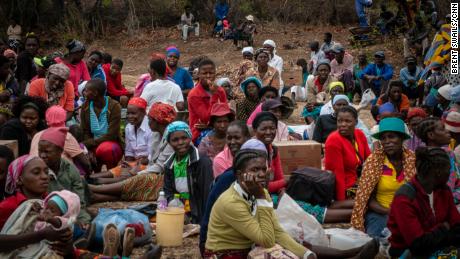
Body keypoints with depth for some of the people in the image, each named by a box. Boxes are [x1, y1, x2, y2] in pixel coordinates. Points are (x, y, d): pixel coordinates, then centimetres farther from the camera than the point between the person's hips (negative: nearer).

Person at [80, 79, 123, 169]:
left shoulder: (114, 106, -15)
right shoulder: (85, 107, 0)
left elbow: (111, 135, -17)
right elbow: (85, 132, 0)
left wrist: (89, 143, -21)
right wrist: (89, 151, -18)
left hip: (111, 144, -4)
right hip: (93, 146, 4)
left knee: (105, 149, -38)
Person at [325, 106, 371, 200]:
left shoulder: (360, 134, 0)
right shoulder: (334, 140, -20)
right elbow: (337, 174, -20)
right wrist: (341, 201, -20)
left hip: (358, 184, 7)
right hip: (345, 189, -7)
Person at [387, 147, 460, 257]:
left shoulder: (444, 191, 4)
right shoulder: (404, 199, -20)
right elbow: (419, 243, -22)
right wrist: (443, 229, -8)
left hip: (433, 249, 7)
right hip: (405, 253, -7)